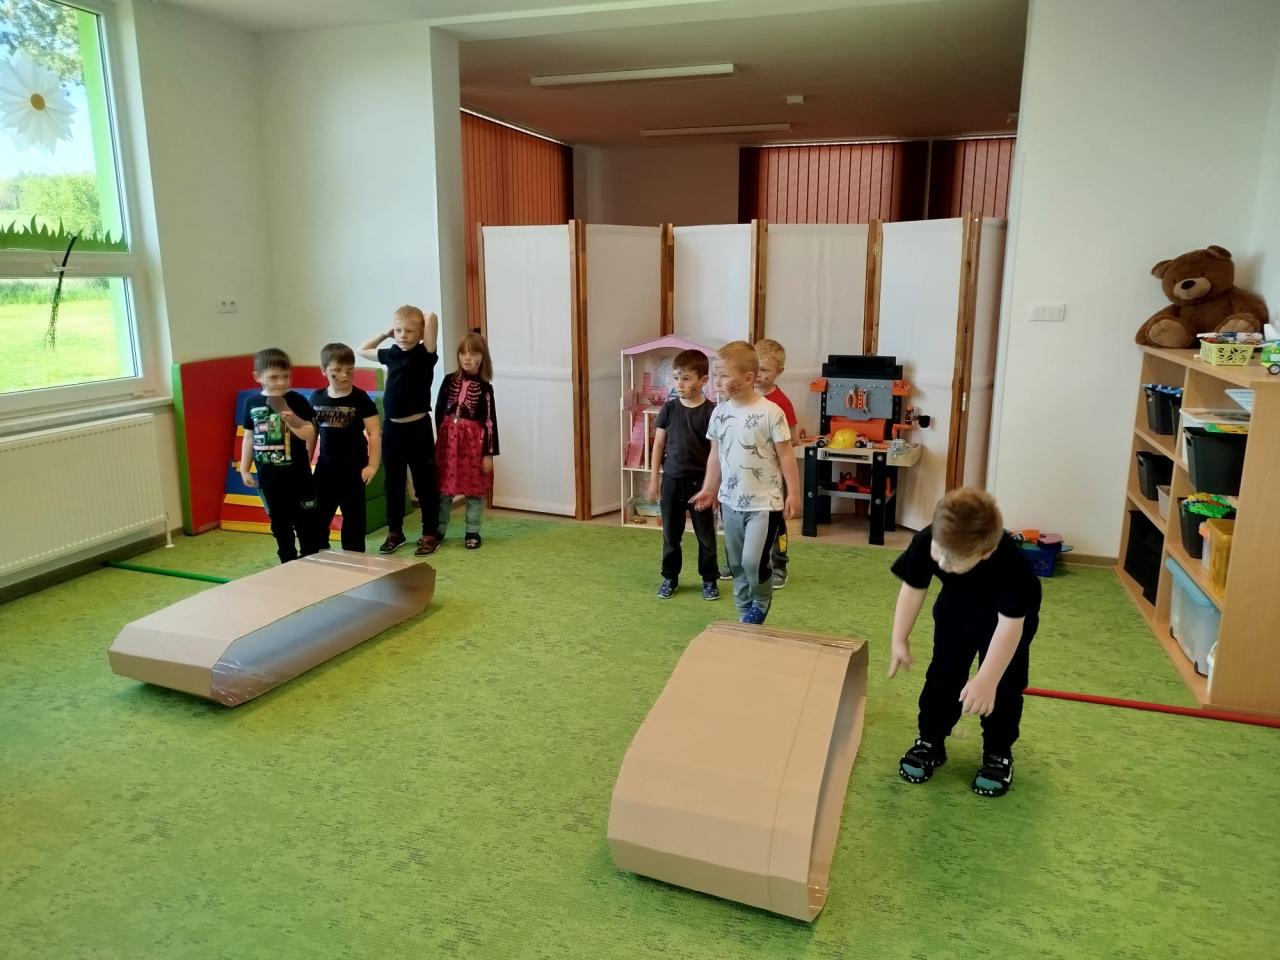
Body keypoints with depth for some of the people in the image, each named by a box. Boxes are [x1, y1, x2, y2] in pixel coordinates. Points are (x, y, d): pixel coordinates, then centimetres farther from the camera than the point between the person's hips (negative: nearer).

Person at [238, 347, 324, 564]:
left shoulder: (297, 401, -8)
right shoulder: (252, 403, 1)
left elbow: (310, 435, -12)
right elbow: (249, 437, 9)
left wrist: (293, 421, -30)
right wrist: (244, 469, 10)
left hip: (297, 474, -3)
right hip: (268, 476, 3)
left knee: (306, 521, 4)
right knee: (279, 523, 14)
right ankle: (288, 563, 27)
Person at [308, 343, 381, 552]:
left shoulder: (361, 399, -10)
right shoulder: (316, 397, 3)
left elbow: (375, 433, -11)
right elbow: (311, 432, 13)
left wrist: (372, 465, -15)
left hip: (353, 468, -4)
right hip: (325, 466, 4)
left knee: (353, 517, 6)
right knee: (317, 516, 11)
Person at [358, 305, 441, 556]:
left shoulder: (425, 354, -9)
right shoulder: (391, 354, 7)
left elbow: (432, 317, -21)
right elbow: (361, 350, 24)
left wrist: (423, 319, 1)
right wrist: (386, 333, 15)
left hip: (417, 428, -5)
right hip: (391, 427, 5)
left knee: (424, 483, 4)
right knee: (393, 483, 14)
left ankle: (430, 534, 15)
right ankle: (394, 532, 27)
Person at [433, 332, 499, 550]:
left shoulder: (484, 387, -5)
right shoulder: (449, 381, 2)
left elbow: (490, 421, -5)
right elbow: (439, 412, 8)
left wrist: (489, 453, -8)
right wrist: (440, 438, 8)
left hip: (474, 440, -2)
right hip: (448, 439, 2)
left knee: (474, 489, 6)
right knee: (444, 488, 9)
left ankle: (472, 532, 18)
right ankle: (438, 530, 21)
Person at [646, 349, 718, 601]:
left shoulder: (710, 411, -8)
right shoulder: (669, 408, 0)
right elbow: (659, 444, 6)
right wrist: (653, 479, 5)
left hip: (700, 480, -2)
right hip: (672, 479, 3)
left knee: (705, 533, 9)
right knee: (671, 532, 12)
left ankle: (709, 579, 22)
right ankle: (670, 577, 27)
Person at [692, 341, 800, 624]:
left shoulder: (770, 412, -13)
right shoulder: (719, 413, 2)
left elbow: (786, 455, -9)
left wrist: (793, 493, -9)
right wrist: (709, 489, 11)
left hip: (764, 502, -5)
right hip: (730, 502, 6)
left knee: (753, 561, -13)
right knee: (737, 564, 13)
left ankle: (761, 604, 18)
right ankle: (746, 616, 30)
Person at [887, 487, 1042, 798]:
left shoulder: (1010, 563, -44)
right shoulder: (926, 541, -34)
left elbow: (1010, 625, -40)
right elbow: (913, 588, -17)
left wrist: (987, 680, -45)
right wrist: (900, 640, -17)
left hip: (1010, 616, -3)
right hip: (956, 609, 3)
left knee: (1004, 684, -4)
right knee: (942, 674, 5)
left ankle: (998, 753, 17)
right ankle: (930, 741, 20)